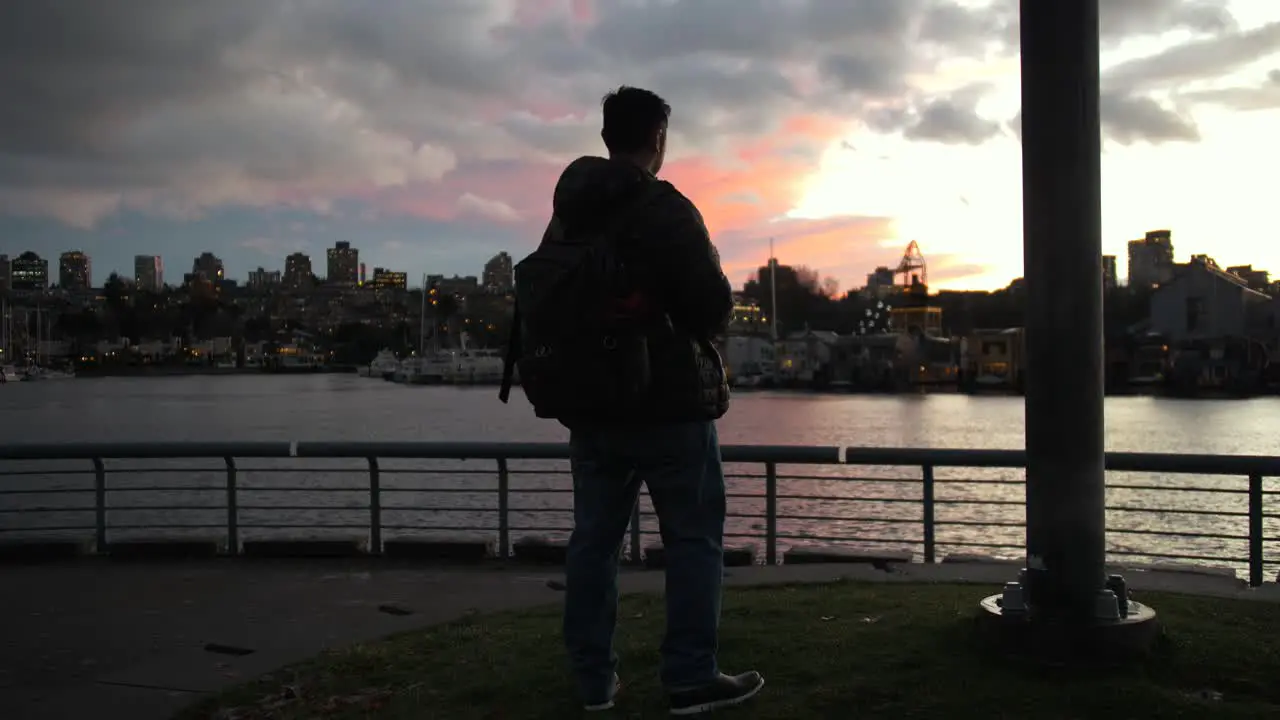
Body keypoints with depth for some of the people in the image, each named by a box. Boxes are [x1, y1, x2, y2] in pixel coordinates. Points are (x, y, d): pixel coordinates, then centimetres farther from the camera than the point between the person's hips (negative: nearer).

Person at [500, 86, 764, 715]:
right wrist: (696, 330, 6)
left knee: (594, 537, 10)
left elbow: (546, 303, 12)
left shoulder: (564, 218, 9)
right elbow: (714, 305, -16)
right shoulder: (665, 210, -13)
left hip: (587, 405, 7)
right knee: (694, 538, 2)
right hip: (668, 404, -6)